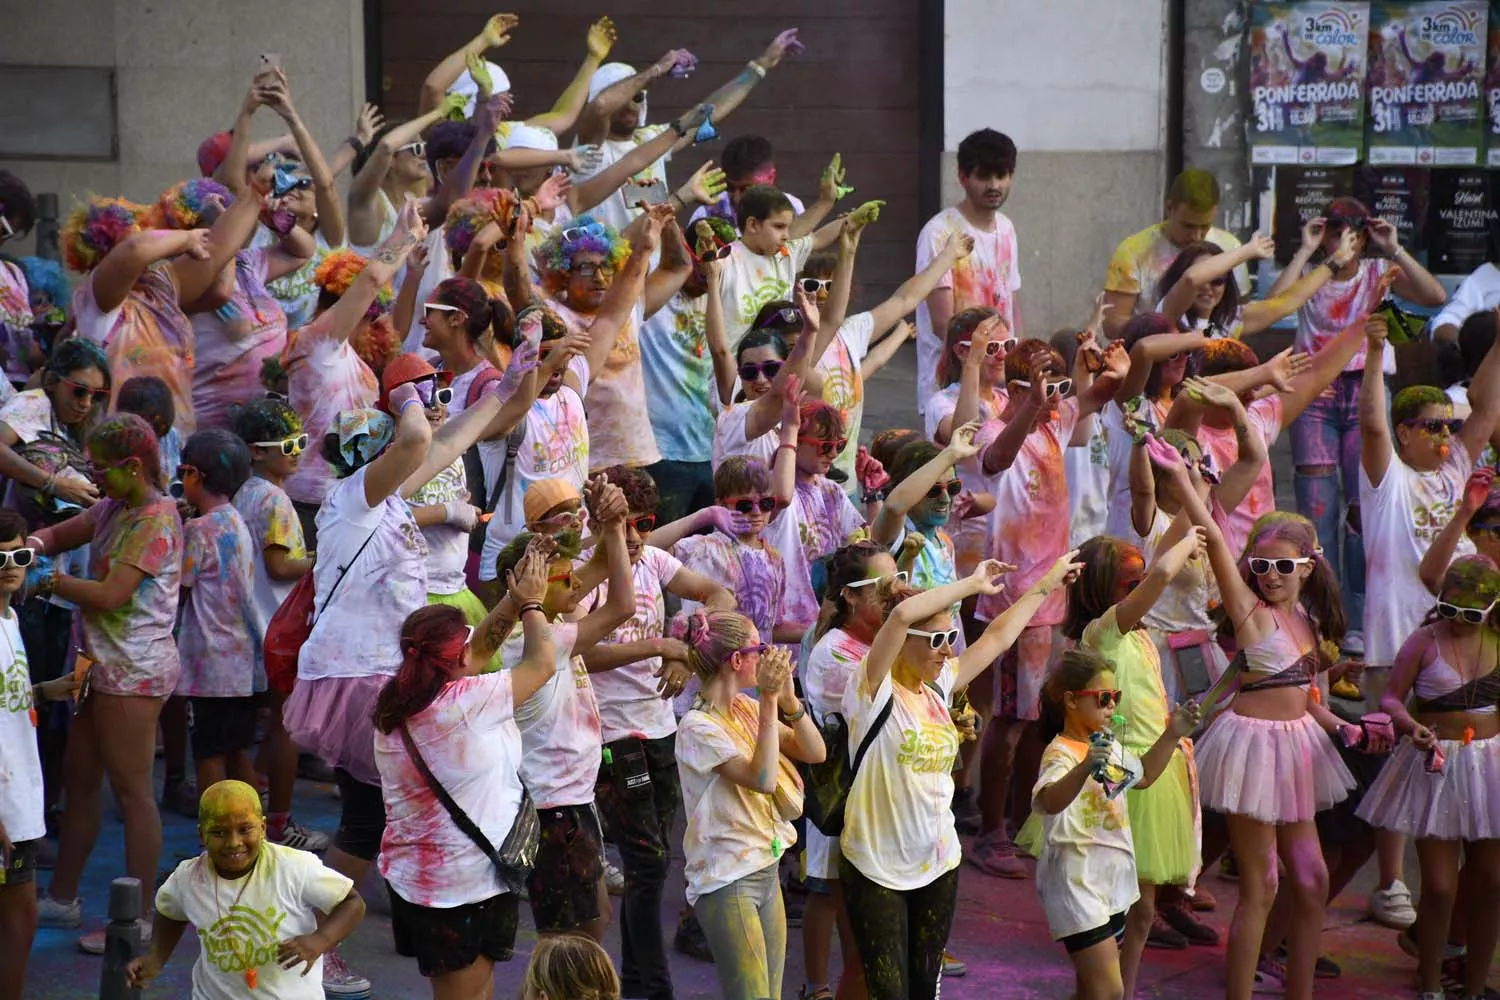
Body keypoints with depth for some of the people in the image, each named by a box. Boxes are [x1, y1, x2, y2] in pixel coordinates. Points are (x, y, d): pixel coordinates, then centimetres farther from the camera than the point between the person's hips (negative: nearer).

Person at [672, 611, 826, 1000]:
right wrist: (769, 701, -25)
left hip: (766, 871, 8)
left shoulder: (747, 707, 5)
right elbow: (762, 778, -27)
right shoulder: (699, 727, -17)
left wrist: (788, 698, -10)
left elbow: (814, 753, 5)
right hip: (727, 881, -8)